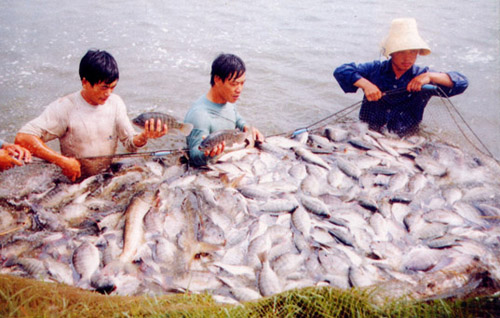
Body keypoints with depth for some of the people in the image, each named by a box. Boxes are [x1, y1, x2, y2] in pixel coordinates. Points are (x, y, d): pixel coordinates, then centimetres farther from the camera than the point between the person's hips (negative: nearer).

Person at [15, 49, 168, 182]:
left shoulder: (115, 102, 3)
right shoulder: (64, 108, -13)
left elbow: (130, 144, 3)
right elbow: (23, 138, -20)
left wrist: (144, 136, -21)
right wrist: (62, 160, -26)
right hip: (76, 183, -4)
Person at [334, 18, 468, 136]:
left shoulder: (421, 75, 3)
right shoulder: (375, 70, 1)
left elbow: (462, 82, -2)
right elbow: (341, 71, -6)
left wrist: (430, 76, -18)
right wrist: (365, 84, -21)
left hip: (406, 140, 1)